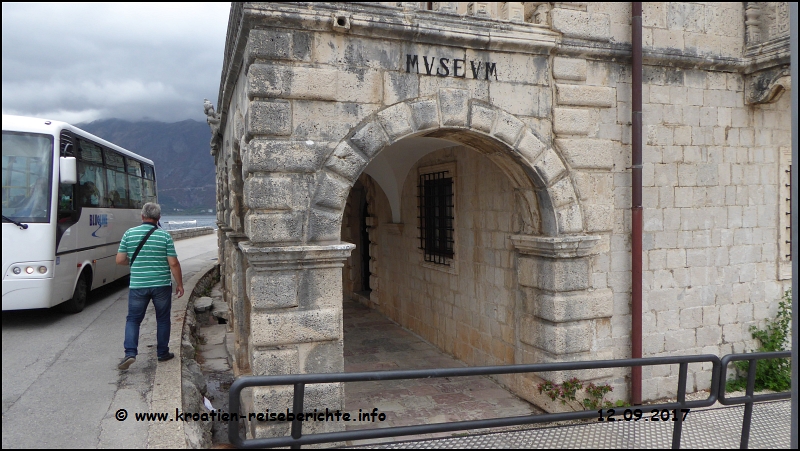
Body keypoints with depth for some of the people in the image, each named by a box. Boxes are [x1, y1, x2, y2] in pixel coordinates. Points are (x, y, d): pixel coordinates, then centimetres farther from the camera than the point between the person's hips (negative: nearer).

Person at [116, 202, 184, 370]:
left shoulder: (129, 234, -1)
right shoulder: (165, 236, -6)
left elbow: (120, 260, 2)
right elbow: (173, 263, -7)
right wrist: (179, 284, 3)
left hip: (137, 285, 1)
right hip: (161, 285, -1)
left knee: (133, 319, 11)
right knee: (163, 319, 13)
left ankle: (130, 353, -2)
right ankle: (162, 353, 20)